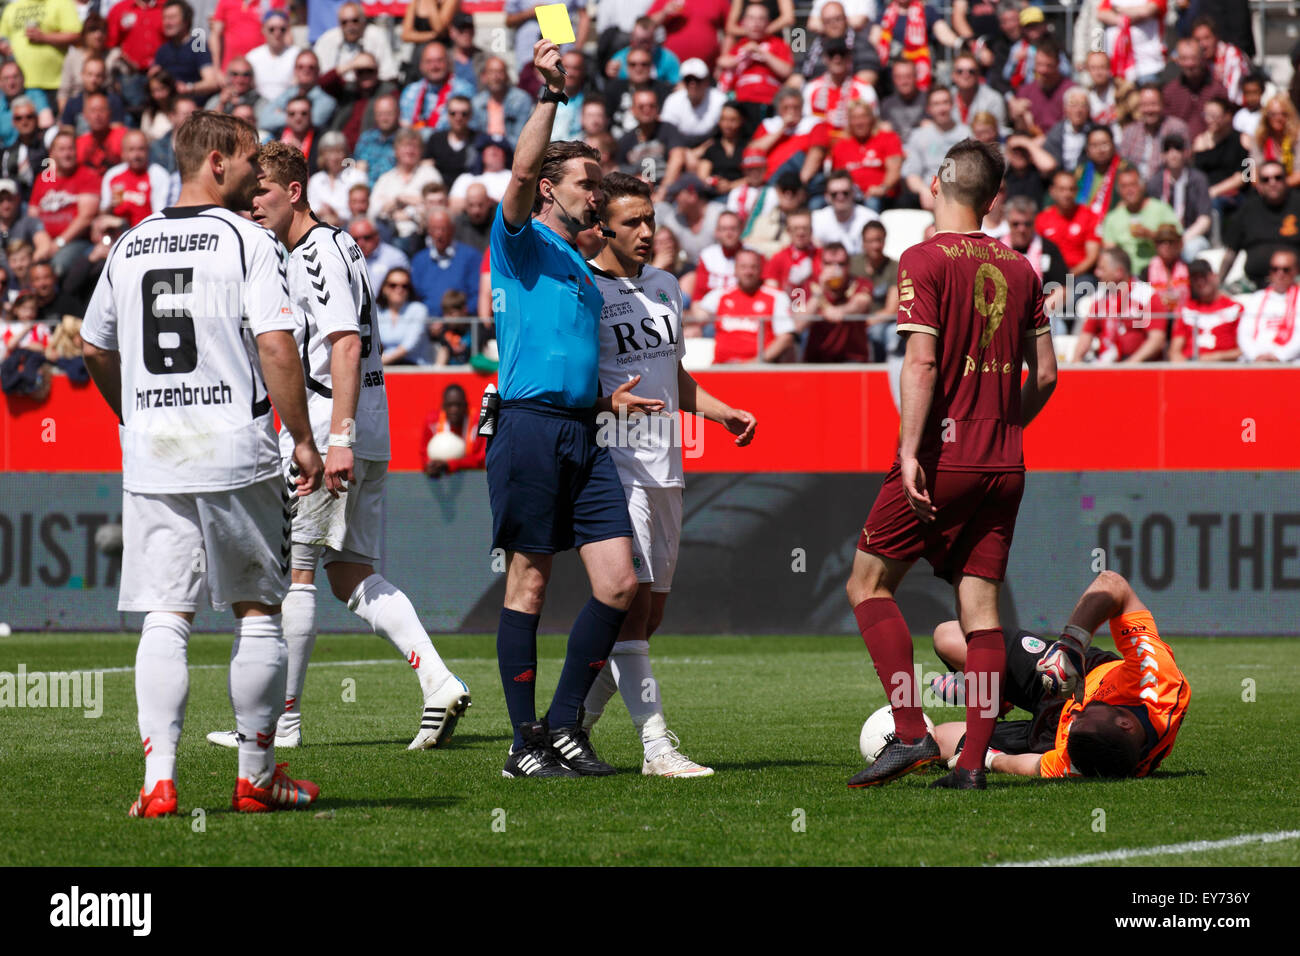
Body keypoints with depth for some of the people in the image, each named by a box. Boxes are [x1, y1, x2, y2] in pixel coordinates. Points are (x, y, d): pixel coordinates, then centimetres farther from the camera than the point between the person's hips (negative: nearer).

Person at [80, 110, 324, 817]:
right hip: (236, 452, -4)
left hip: (150, 460, 4)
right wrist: (303, 439, -6)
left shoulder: (130, 246, 11)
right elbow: (275, 346, -15)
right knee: (258, 612, 9)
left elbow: (94, 350, 20)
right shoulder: (247, 241, -6)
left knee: (165, 618, 1)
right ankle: (256, 778, 13)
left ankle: (158, 780, -10)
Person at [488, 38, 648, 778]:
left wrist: (611, 399, 15)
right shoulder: (522, 243, 1)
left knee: (620, 582, -2)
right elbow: (523, 173, -18)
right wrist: (551, 95, -22)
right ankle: (526, 742, 1)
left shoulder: (581, 268, 24)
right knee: (529, 583, -3)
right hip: (530, 426, -7)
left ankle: (565, 724, 8)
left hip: (583, 435, 7)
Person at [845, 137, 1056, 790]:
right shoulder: (1019, 269, 10)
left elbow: (921, 362, -16)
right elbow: (1045, 374, 14)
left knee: (869, 583, 5)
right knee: (980, 607, 4)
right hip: (1004, 463, 5)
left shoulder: (924, 260, -7)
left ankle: (910, 732, -7)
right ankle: (973, 762, -2)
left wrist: (910, 451, -18)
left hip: (942, 456, -5)